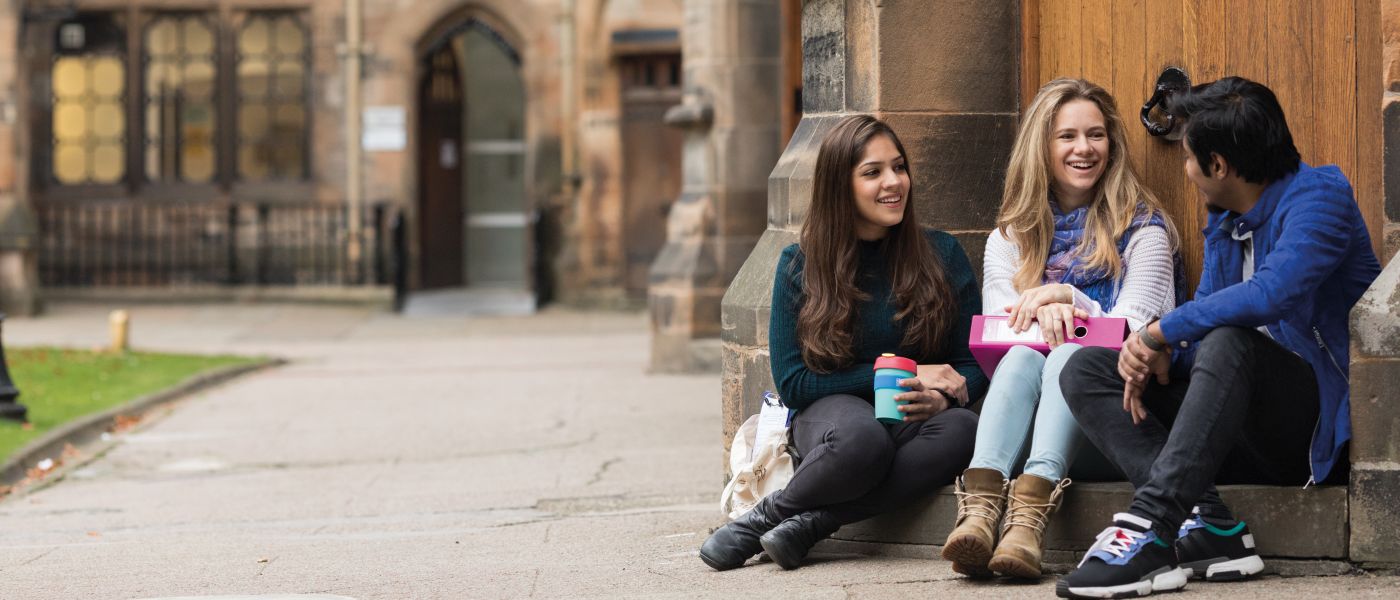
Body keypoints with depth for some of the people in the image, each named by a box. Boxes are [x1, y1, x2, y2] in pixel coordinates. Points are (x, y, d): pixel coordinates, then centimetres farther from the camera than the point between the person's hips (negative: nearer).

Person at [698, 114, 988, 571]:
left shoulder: (940, 254, 5)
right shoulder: (800, 265, 1)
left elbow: (974, 364, 7)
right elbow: (792, 383, -2)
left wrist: (940, 397, -18)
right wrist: (899, 374, -11)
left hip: (913, 421, 2)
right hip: (830, 411, -2)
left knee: (961, 429, -36)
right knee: (861, 438, -40)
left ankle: (809, 522, -28)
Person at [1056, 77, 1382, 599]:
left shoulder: (1318, 195, -11)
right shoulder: (1223, 222, 15)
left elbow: (1271, 292, -28)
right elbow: (1201, 317, 13)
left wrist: (1160, 331, -18)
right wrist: (1152, 353, -11)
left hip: (1318, 421, -8)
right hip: (1252, 436, 8)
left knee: (1229, 342, -36)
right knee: (1085, 370, -4)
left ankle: (1150, 527, -43)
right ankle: (1205, 521, -26)